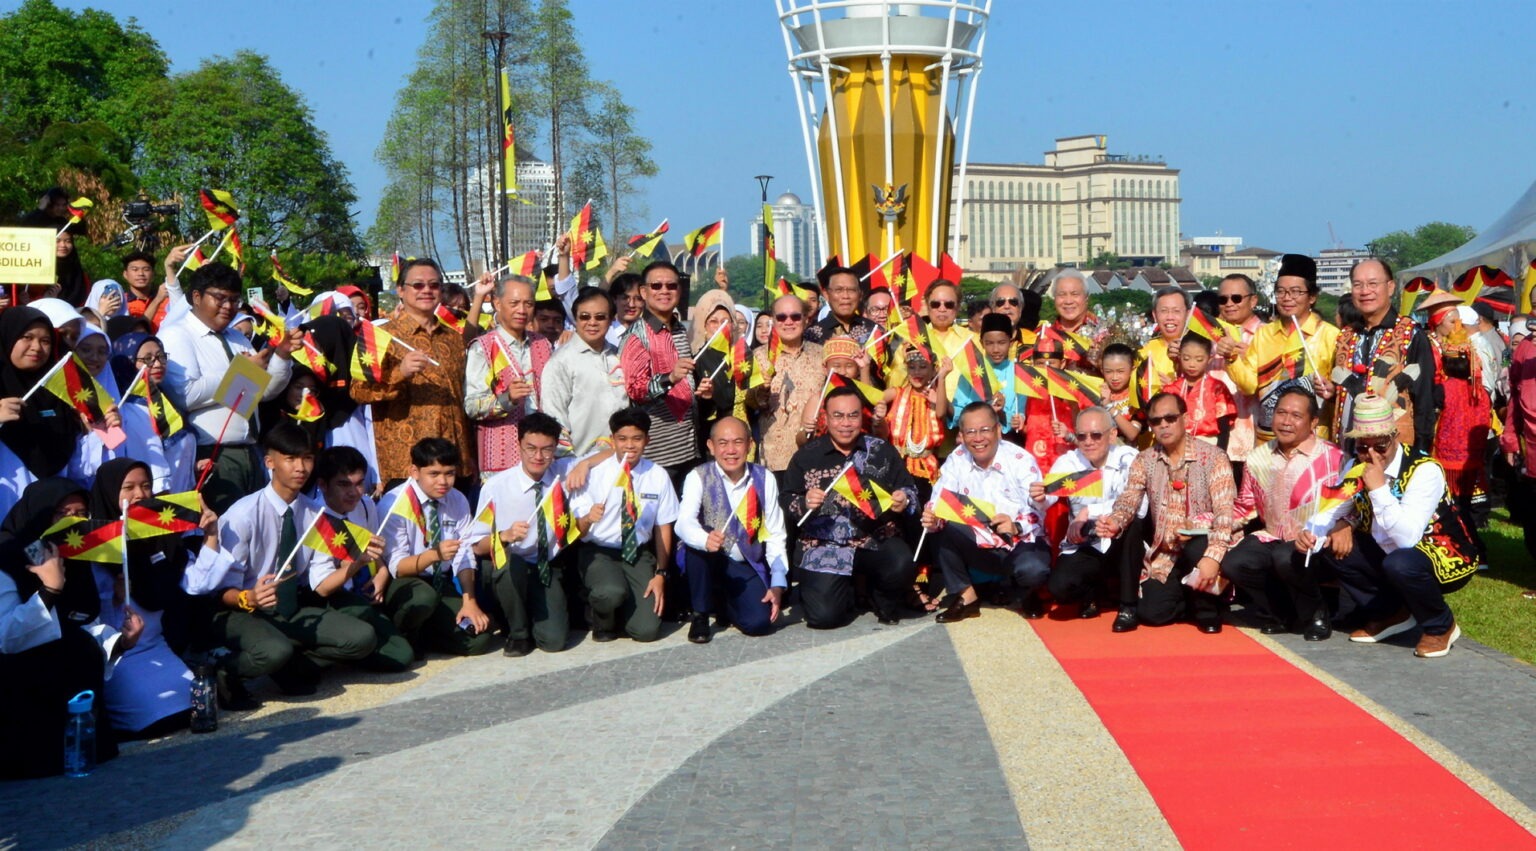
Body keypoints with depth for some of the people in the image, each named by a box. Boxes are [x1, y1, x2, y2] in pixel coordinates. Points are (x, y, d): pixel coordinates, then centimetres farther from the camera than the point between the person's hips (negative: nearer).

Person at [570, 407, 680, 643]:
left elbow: (663, 528, 4)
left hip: (638, 553, 2)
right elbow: (577, 530, -8)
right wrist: (588, 519, -31)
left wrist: (660, 574, -3)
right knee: (611, 592, -36)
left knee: (647, 630, -15)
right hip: (598, 552, -2)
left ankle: (617, 608, 20)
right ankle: (602, 620, 2)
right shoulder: (595, 474, -10)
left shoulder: (658, 477, -3)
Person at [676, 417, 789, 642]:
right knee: (697, 545, -35)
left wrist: (778, 585, -9)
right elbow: (684, 523, -26)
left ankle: (722, 605, 15)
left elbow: (775, 536, 0)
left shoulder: (764, 479, -2)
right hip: (707, 563, -2)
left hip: (747, 567, 2)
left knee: (760, 622, -21)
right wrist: (705, 539, -49)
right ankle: (700, 615, -12)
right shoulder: (698, 477, -10)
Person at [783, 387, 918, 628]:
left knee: (902, 565, -32)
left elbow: (909, 490, 10)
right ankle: (846, 593, 22)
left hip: (876, 541, 1)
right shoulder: (806, 456, 5)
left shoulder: (882, 451, 6)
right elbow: (787, 501, 6)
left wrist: (904, 500, -13)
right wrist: (804, 503, -16)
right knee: (823, 616, -18)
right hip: (824, 546, -1)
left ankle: (885, 603, 6)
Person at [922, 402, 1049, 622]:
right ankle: (966, 597, -7)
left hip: (1021, 544, -3)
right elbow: (940, 504, -6)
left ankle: (1029, 594, 5)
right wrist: (932, 519, -30)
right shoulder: (956, 461, -2)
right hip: (979, 546, 3)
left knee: (1033, 569, -35)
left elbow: (1039, 512, -15)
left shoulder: (1020, 460, -11)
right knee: (943, 529, -23)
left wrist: (1016, 527, -36)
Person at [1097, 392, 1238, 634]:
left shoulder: (1213, 457, -10)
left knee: (1197, 547, -37)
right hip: (1166, 553, 3)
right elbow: (1129, 500, -7)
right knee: (1152, 612, -15)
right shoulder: (1145, 460, 4)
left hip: (1202, 548, -3)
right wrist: (1115, 521, -32)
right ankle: (1188, 596, 20)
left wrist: (1213, 556, -35)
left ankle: (1207, 607, -7)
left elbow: (1224, 511, -20)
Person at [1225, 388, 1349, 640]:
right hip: (1272, 539, 6)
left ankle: (1316, 615, -5)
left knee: (1287, 559, -36)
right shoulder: (1258, 458, 8)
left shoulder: (1331, 457, -9)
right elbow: (1245, 508, 16)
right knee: (1233, 562, -20)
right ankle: (1280, 612, 7)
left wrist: (1343, 526, -35)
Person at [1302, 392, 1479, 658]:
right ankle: (1389, 614, 9)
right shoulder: (1358, 467, -5)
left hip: (1444, 560, -7)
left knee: (1400, 564, -37)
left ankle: (1441, 627, -6)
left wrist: (1379, 488, -37)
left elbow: (1407, 538, -35)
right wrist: (1310, 533, -15)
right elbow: (1333, 511, 7)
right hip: (1386, 554, 7)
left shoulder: (1425, 470, -25)